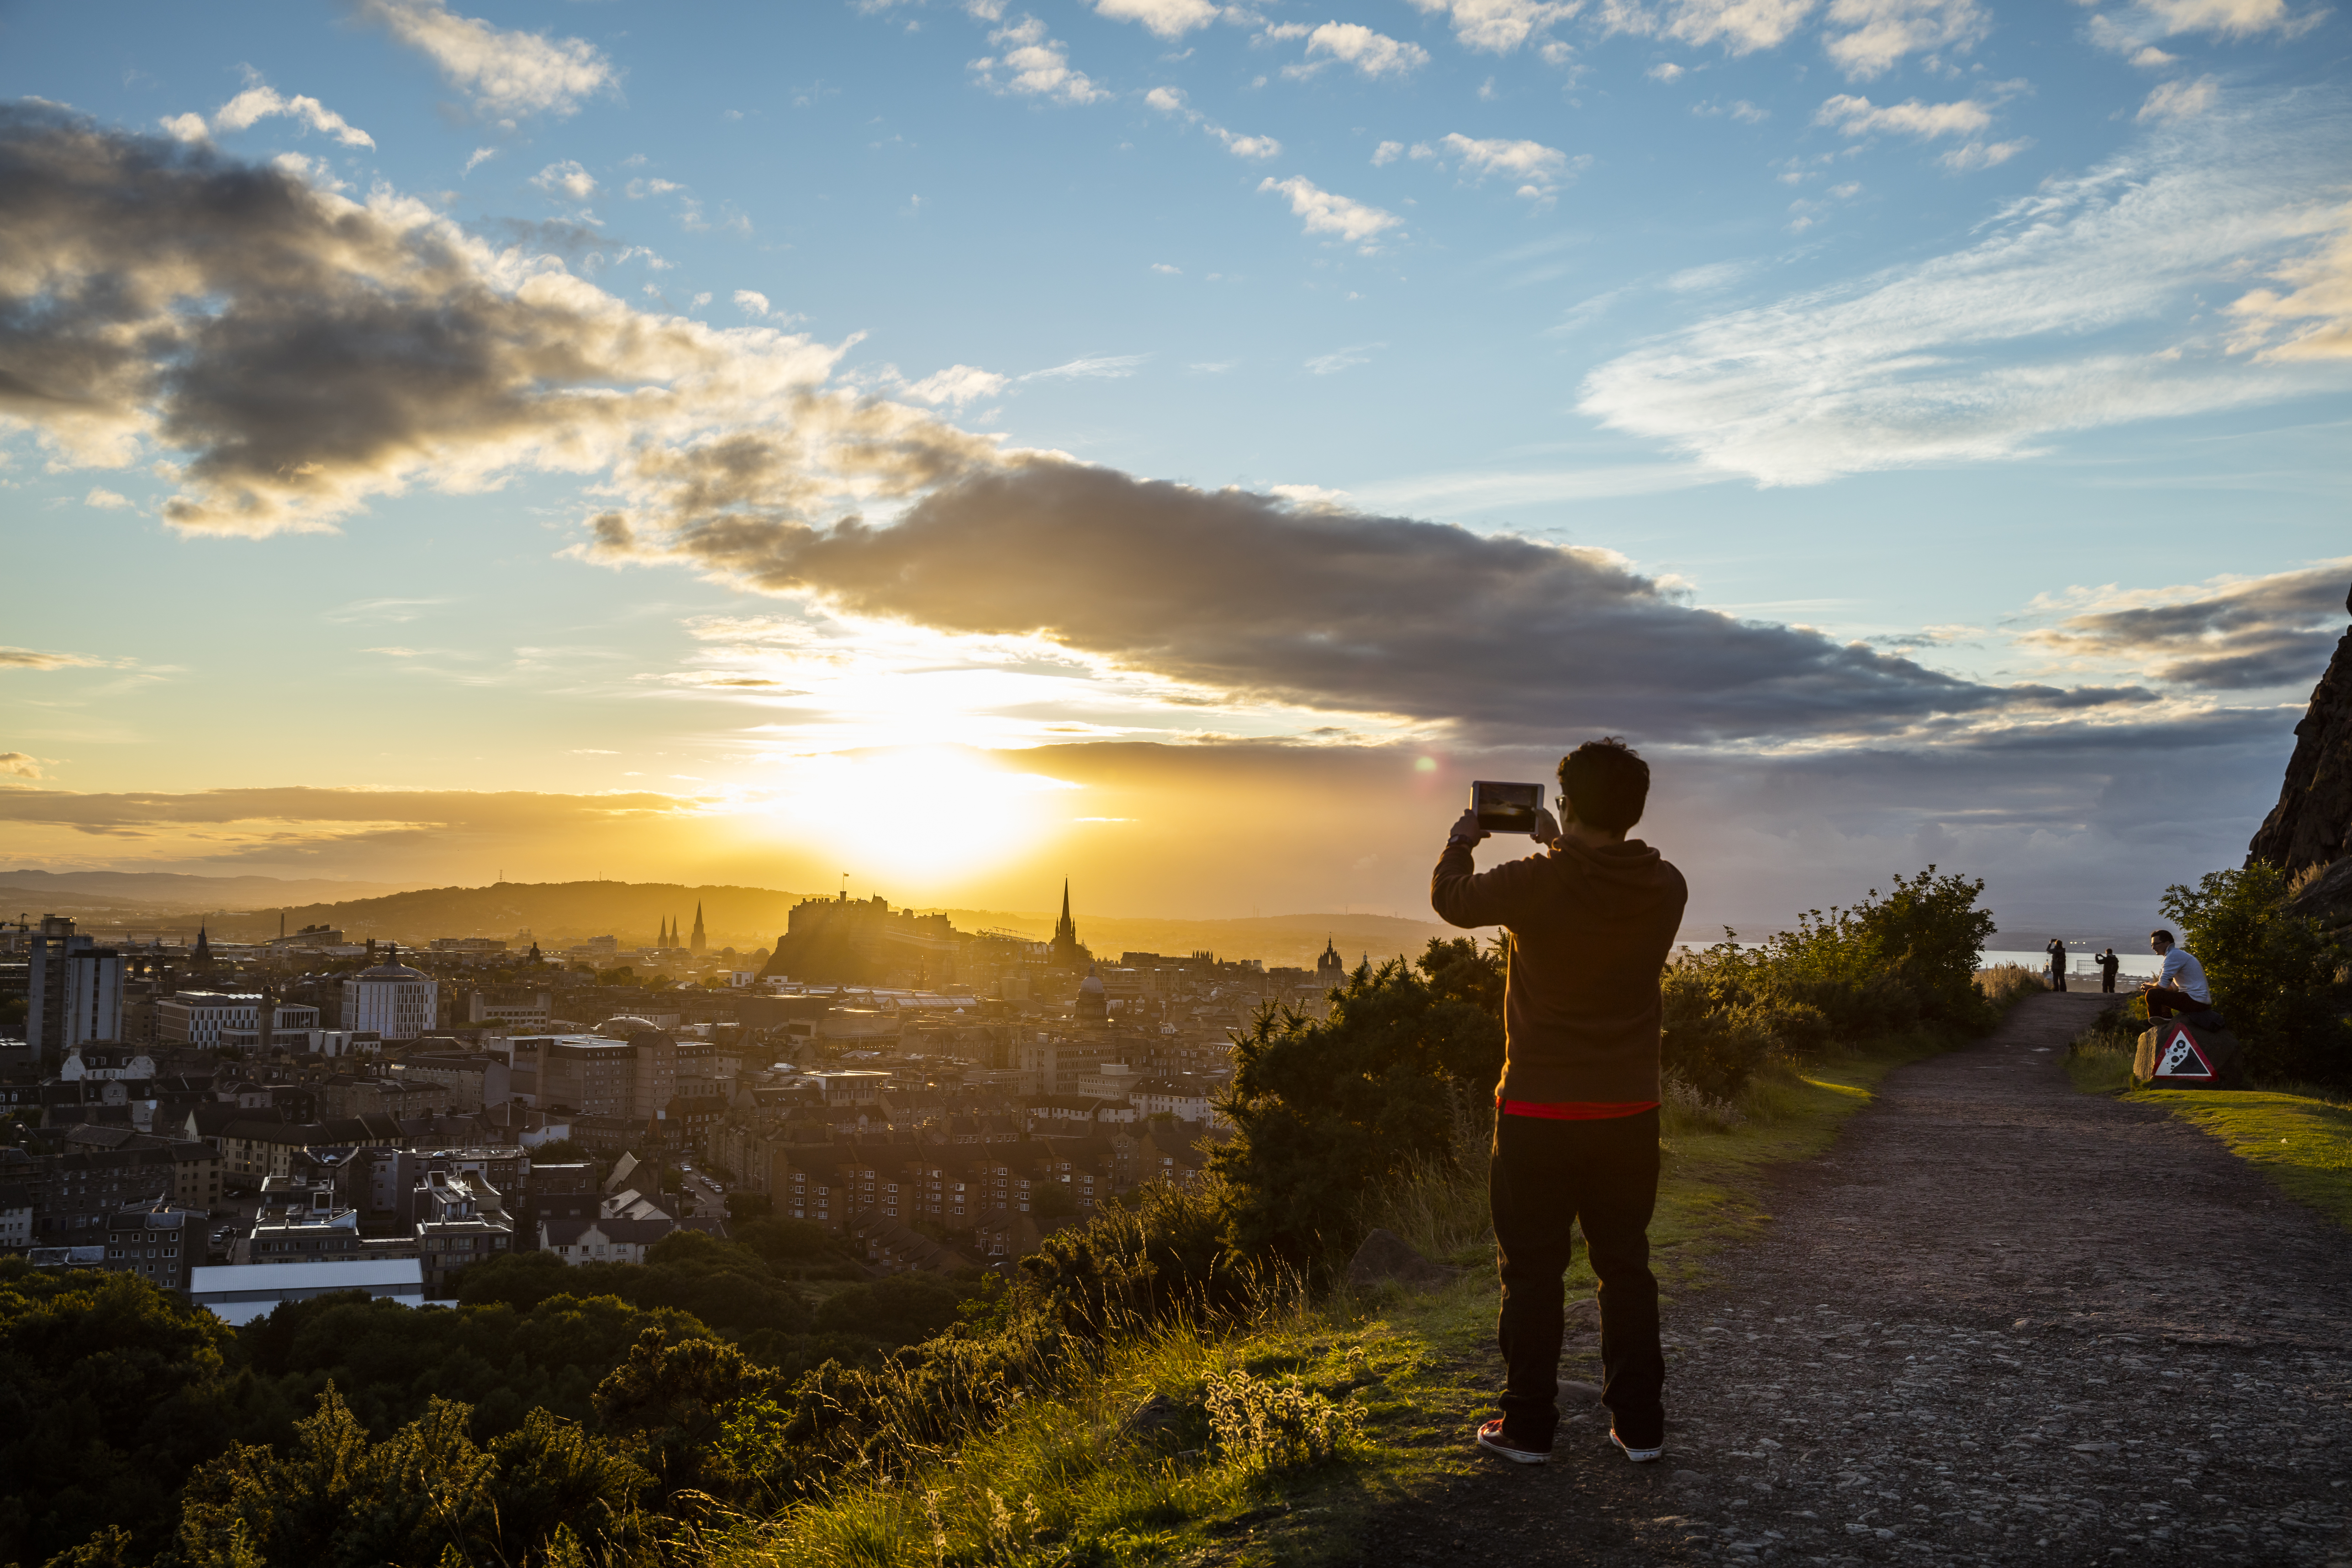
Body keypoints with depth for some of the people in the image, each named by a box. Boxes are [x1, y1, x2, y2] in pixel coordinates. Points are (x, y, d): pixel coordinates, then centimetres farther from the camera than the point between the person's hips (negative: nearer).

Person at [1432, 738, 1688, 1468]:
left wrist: (1463, 841, 21)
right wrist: (1562, 848, 27)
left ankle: (1528, 1425, 15)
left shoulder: (1535, 885, -18)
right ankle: (1639, 1425, 20)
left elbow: (1451, 898, 2)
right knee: (1626, 1267, 14)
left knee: (1532, 1271, 8)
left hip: (1538, 1113, -4)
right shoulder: (1666, 889, -6)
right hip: (1629, 1112, 4)